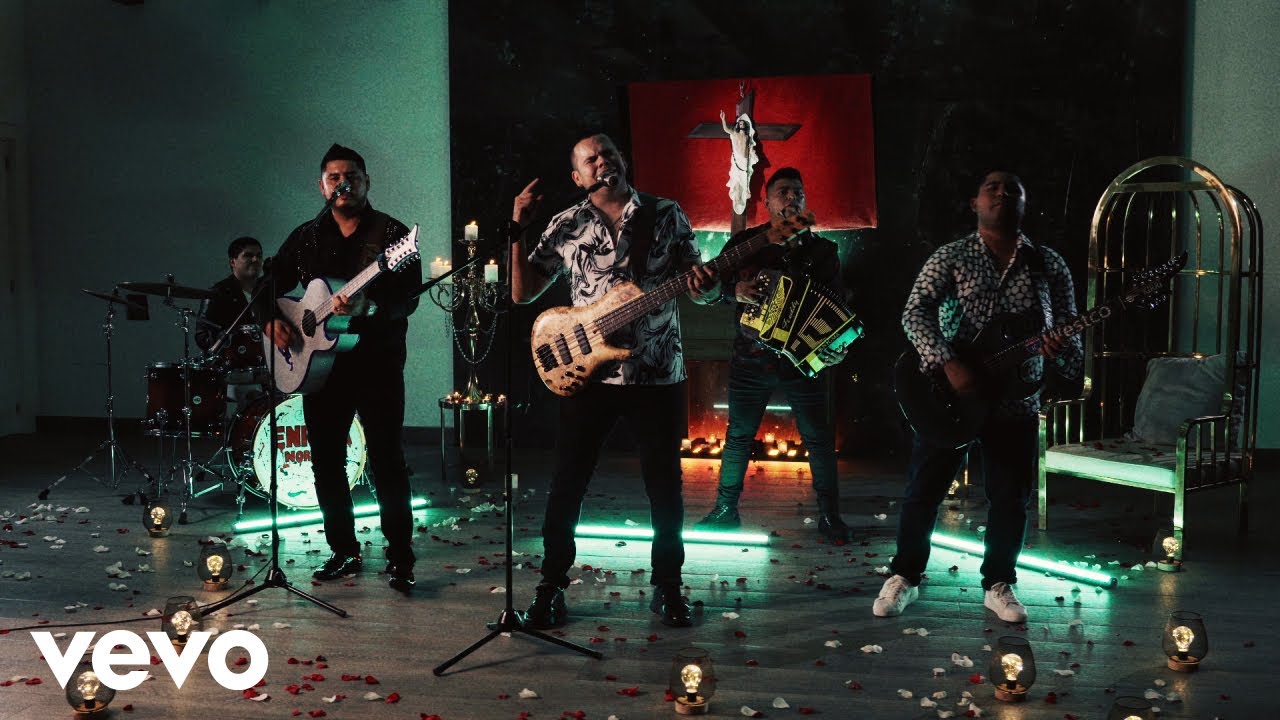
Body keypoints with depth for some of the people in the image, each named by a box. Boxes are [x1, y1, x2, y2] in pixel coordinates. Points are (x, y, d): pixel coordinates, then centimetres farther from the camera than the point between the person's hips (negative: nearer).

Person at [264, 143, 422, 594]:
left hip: (377, 363, -5)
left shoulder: (392, 234, -3)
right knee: (326, 460, 9)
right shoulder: (306, 237, 12)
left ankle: (400, 558, 2)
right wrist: (272, 320, -2)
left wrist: (366, 307, -30)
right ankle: (344, 551, 23)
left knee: (387, 462, -6)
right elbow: (271, 283, 17)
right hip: (320, 363, 5)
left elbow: (408, 298, -13)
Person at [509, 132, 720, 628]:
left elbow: (698, 287, 6)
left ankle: (667, 587, 24)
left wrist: (705, 287, -18)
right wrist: (518, 230, -7)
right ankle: (551, 588, 18)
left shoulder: (667, 215, 4)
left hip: (659, 375, 0)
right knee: (567, 485, 3)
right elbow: (522, 293, 4)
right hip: (586, 374, 0)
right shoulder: (566, 225, 4)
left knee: (665, 485, 7)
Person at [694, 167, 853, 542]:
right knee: (738, 436, 6)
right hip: (751, 358, 0)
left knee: (819, 437, 1)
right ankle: (726, 508, 20)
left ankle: (829, 514, 14)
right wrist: (734, 290, -20)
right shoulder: (745, 242, 5)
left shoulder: (822, 249, 7)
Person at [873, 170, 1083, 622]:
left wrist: (1061, 351, -19)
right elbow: (916, 312, -13)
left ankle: (998, 584, 26)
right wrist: (949, 365, -26)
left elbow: (1068, 332, 6)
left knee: (1011, 501, 7)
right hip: (948, 395, -2)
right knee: (924, 491, 5)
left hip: (1016, 401, 2)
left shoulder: (1049, 266, 6)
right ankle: (904, 577, 22)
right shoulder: (951, 257, -1)